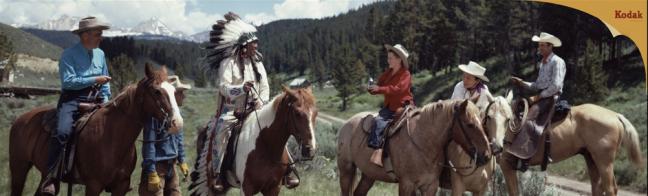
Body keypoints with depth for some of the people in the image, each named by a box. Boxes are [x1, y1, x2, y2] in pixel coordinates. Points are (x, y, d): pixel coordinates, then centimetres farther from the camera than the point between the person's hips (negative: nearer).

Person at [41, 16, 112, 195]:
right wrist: (95, 80, -16)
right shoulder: (69, 54, -5)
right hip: (72, 100, -6)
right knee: (63, 132, -27)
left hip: (95, 101, 6)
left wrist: (106, 99, 4)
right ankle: (51, 177, -28)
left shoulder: (100, 54, 14)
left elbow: (105, 82, 20)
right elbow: (68, 81, -16)